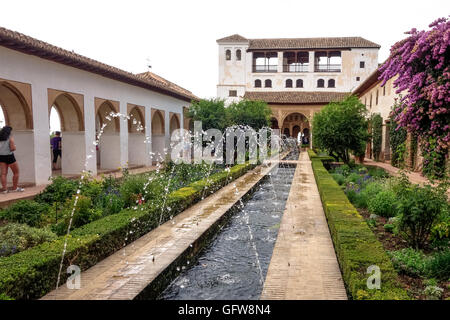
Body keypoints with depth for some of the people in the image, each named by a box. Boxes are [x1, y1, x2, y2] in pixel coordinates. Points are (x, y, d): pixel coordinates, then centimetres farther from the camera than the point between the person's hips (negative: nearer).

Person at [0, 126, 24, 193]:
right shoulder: (10, 138, -11)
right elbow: (13, 148, -17)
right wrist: (14, 146, 3)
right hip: (9, 156, -5)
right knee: (16, 172, 8)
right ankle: (15, 188, 11)